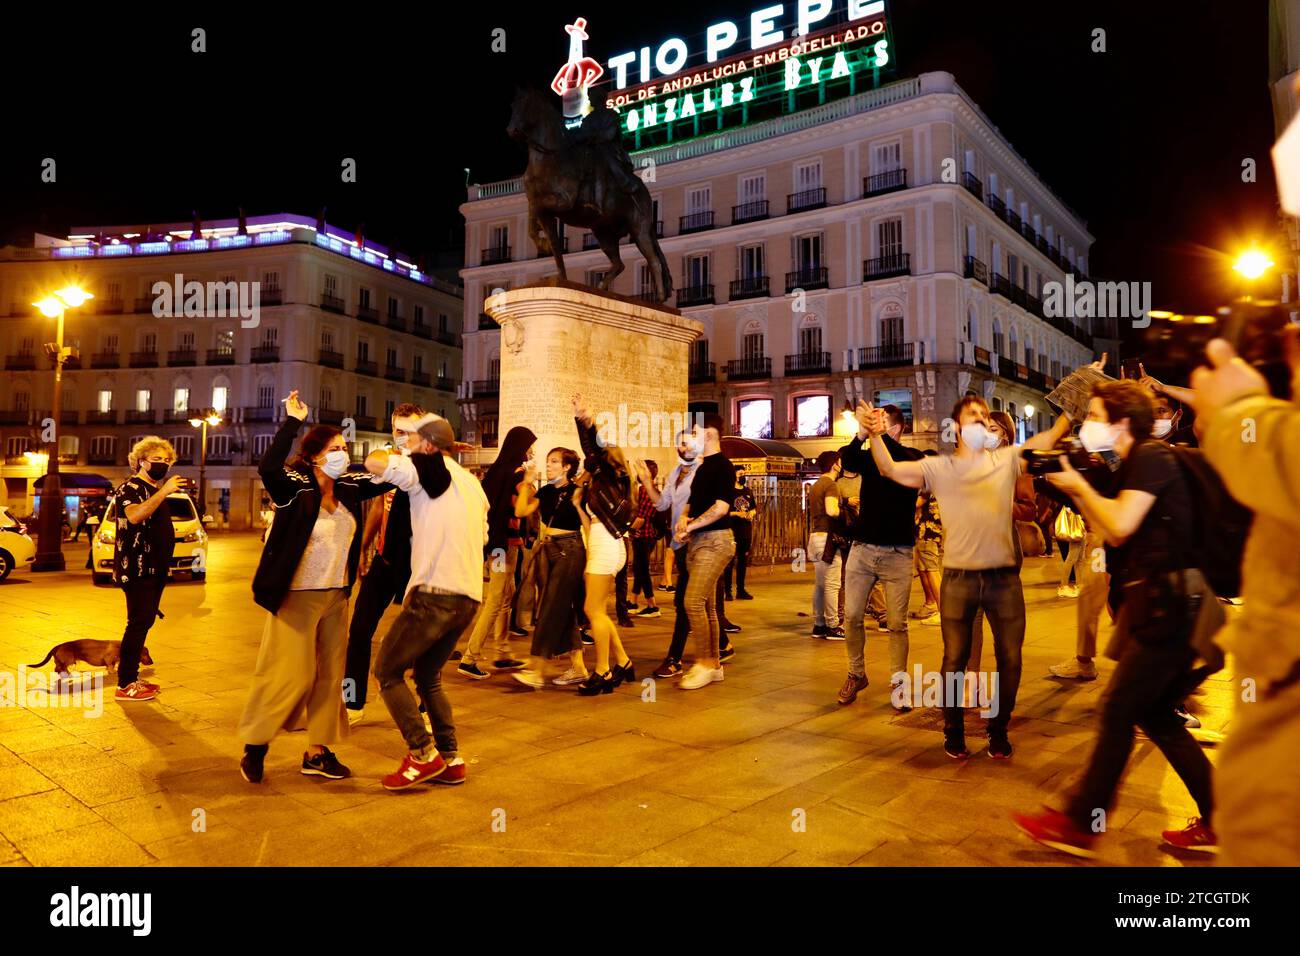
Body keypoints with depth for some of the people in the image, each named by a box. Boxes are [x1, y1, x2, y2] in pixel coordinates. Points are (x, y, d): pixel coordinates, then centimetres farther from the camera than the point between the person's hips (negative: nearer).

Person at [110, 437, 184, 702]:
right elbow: (134, 515, -31)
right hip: (136, 569, -9)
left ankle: (133, 677, 18)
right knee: (138, 623, -11)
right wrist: (164, 492, -34)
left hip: (155, 568, 9)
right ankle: (125, 685, -7)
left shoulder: (156, 490, 19)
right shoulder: (130, 487, -9)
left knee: (145, 622, 11)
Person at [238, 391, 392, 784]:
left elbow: (385, 478, 12)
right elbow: (268, 467, -33)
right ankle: (255, 745, 18)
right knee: (289, 673, -2)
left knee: (331, 674, 10)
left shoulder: (348, 488, 3)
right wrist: (293, 421, -32)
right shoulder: (295, 487, -14)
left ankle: (317, 751, 20)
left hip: (336, 596, 6)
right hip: (296, 596, -6)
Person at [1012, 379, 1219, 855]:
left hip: (1169, 607, -10)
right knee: (1155, 714, 14)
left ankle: (1078, 825, 3)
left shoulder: (1152, 456, -10)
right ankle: (1217, 820, 23)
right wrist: (1077, 492, 10)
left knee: (1118, 711, -5)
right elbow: (1115, 534, 19)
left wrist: (1081, 484, -7)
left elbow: (1120, 525, -20)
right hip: (1158, 606, 10)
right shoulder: (1136, 464, 19)